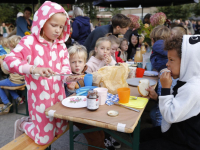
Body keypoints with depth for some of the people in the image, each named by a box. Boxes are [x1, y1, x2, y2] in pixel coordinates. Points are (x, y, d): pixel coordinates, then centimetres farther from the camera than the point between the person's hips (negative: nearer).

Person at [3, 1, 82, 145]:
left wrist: (69, 77, -20)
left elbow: (65, 69, 4)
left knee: (61, 130, 19)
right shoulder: (30, 41, -13)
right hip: (40, 96, -6)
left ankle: (33, 121, 41)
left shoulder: (61, 45, 4)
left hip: (58, 94, 6)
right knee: (44, 138, 6)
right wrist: (34, 69, -37)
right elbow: (9, 61, -21)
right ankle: (22, 124, 36)